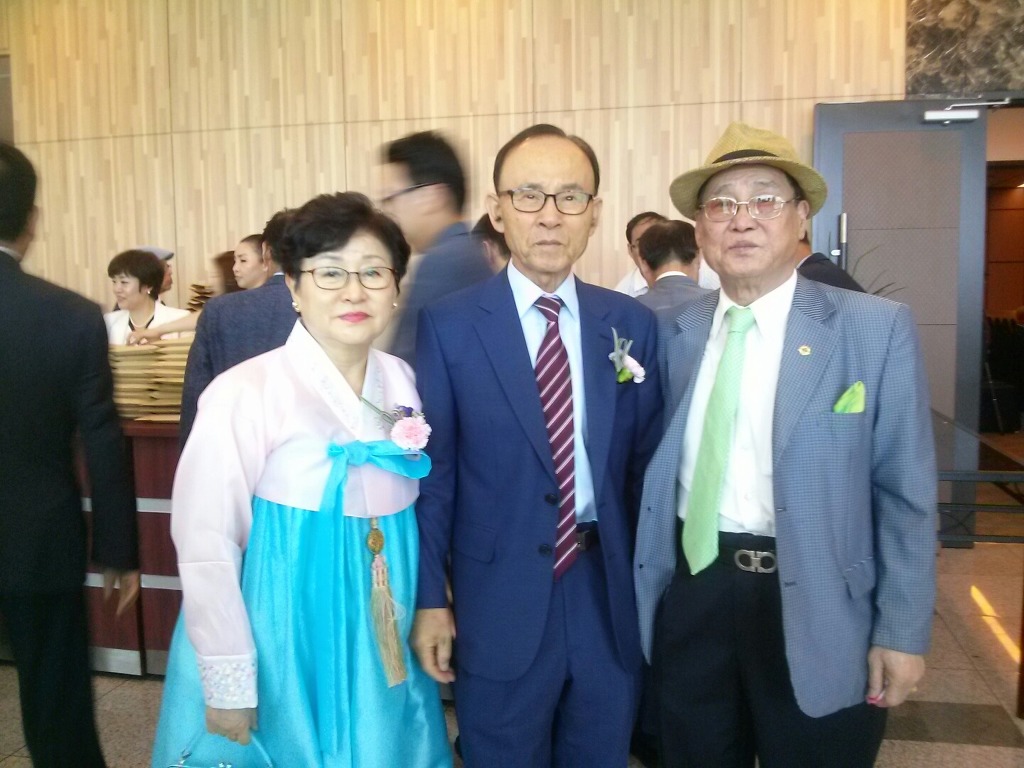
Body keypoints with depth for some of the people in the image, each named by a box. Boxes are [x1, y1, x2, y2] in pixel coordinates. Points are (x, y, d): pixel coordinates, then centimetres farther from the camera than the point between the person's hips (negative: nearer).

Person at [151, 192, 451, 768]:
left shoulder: (403, 382, -1)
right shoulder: (244, 394, -18)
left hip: (382, 640, 5)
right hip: (284, 644, -5)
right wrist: (228, 685, -13)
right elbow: (206, 545, -16)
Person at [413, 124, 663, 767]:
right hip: (498, 603, -2)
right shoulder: (449, 325, -8)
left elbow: (647, 463, 5)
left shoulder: (634, 324, 0)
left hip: (611, 598, 3)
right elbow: (433, 468, -6)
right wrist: (430, 599, -5)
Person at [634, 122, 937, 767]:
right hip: (692, 595, 3)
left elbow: (905, 493, -7)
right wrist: (651, 582, 6)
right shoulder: (675, 332, 2)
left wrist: (902, 631, -7)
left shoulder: (877, 328, -8)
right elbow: (660, 468, 7)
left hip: (817, 609, -3)